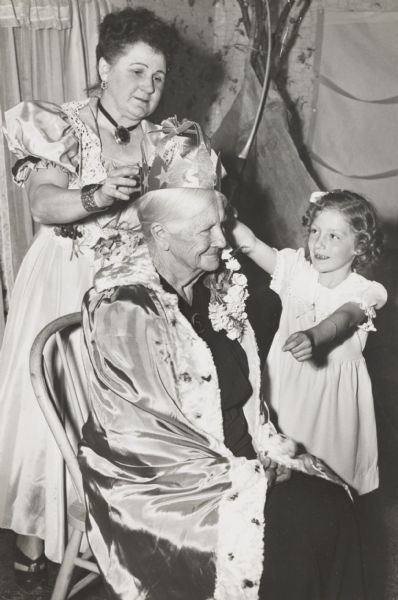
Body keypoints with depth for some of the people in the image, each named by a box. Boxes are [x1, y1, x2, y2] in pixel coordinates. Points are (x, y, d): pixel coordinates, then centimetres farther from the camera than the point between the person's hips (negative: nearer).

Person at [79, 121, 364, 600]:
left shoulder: (217, 283, 2)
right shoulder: (124, 308, -21)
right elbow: (145, 434, -19)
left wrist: (267, 445, -2)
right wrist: (241, 474, -15)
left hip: (235, 453, 7)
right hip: (156, 478, -7)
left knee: (331, 503, -10)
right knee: (285, 529, -20)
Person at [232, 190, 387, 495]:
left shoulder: (364, 292, -13)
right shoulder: (297, 269, -4)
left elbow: (340, 319, -33)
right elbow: (252, 245, -15)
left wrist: (312, 336, -54)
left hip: (334, 387, -2)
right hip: (287, 379, 3)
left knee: (332, 453, 11)